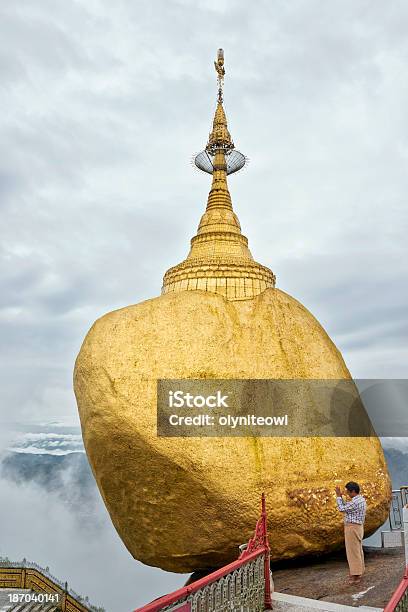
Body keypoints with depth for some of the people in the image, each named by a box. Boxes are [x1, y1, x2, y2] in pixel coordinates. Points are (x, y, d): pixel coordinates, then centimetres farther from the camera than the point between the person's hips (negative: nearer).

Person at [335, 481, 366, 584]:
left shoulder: (355, 502, -22)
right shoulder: (361, 499, 10)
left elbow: (342, 508, -13)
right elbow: (346, 507, 15)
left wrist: (338, 496, -5)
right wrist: (340, 497, 10)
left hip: (352, 527, -10)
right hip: (358, 527, 10)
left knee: (353, 551, -4)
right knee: (358, 550, 16)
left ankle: (355, 576, 1)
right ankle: (359, 572, 24)